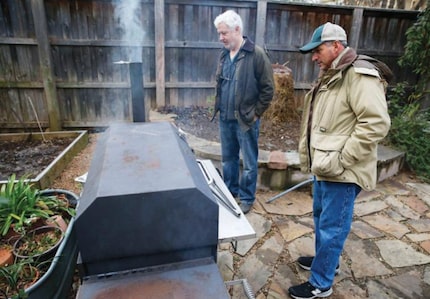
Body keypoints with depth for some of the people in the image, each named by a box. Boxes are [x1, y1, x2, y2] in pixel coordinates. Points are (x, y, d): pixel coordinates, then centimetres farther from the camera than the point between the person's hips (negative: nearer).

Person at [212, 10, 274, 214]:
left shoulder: (256, 54, -12)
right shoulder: (224, 54, 9)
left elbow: (267, 88, -11)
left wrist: (256, 113, -10)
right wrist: (219, 107, 11)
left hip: (246, 119, -6)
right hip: (225, 118, 7)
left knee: (249, 163, 6)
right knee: (228, 159, 18)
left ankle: (246, 199, 23)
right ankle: (230, 192, 36)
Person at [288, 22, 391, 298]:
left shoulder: (360, 76, -16)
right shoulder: (329, 76, 14)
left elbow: (377, 123, -25)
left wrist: (341, 160, -23)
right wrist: (311, 157, 16)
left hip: (341, 172, -9)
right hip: (323, 167, 10)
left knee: (331, 227, 3)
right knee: (321, 217, 22)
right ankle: (326, 260, 43)